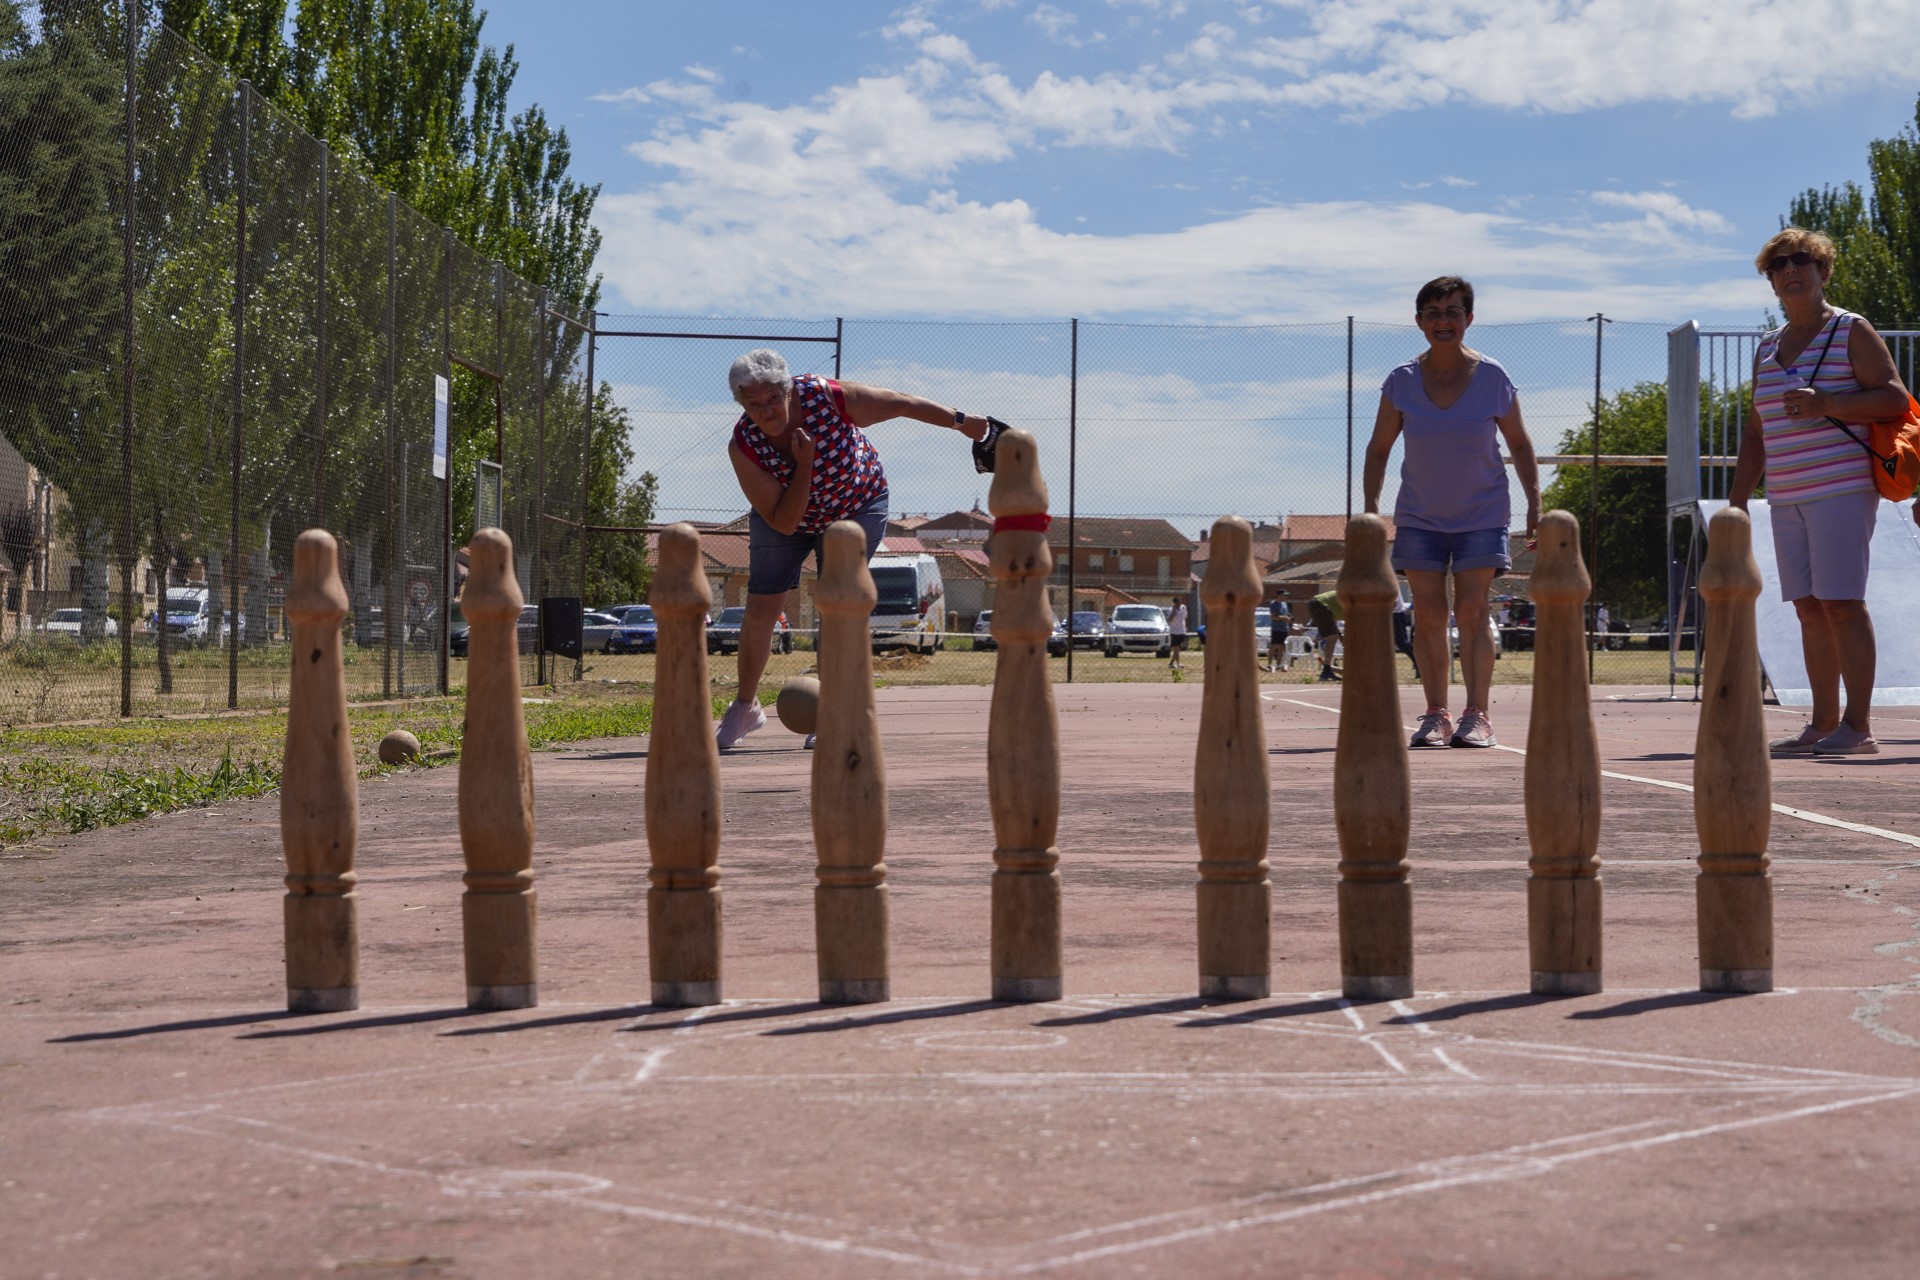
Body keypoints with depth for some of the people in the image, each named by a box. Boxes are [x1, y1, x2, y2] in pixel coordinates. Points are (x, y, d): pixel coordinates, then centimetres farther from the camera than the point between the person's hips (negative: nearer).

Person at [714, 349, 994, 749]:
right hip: (785, 512, 1)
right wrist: (804, 465, -38)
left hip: (856, 508, -1)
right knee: (761, 608, -4)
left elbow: (901, 403, -18)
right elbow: (783, 523, -28)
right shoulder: (743, 446, -29)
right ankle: (745, 707, 16)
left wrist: (960, 421, -9)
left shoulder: (827, 397, -32)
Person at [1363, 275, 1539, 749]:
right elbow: (1379, 449, 3)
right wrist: (1371, 508, -7)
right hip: (1420, 515, 2)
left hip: (1481, 514, -2)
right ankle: (1436, 714, 4)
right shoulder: (1401, 382, -4)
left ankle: (1477, 716, -8)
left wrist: (1534, 504, -5)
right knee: (1427, 612, -1)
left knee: (1472, 609, -9)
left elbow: (1519, 445, 2)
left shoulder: (1492, 378, -7)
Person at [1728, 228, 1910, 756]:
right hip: (1787, 497, 6)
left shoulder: (1851, 332, 1)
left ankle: (1859, 726, -10)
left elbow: (1895, 399, -8)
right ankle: (1823, 723, 10)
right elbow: (1755, 432, 23)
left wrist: (1825, 403, -19)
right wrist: (1737, 499, 17)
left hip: (1842, 490, -6)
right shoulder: (1768, 348, 20)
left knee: (1841, 603, -11)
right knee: (1809, 609, 5)